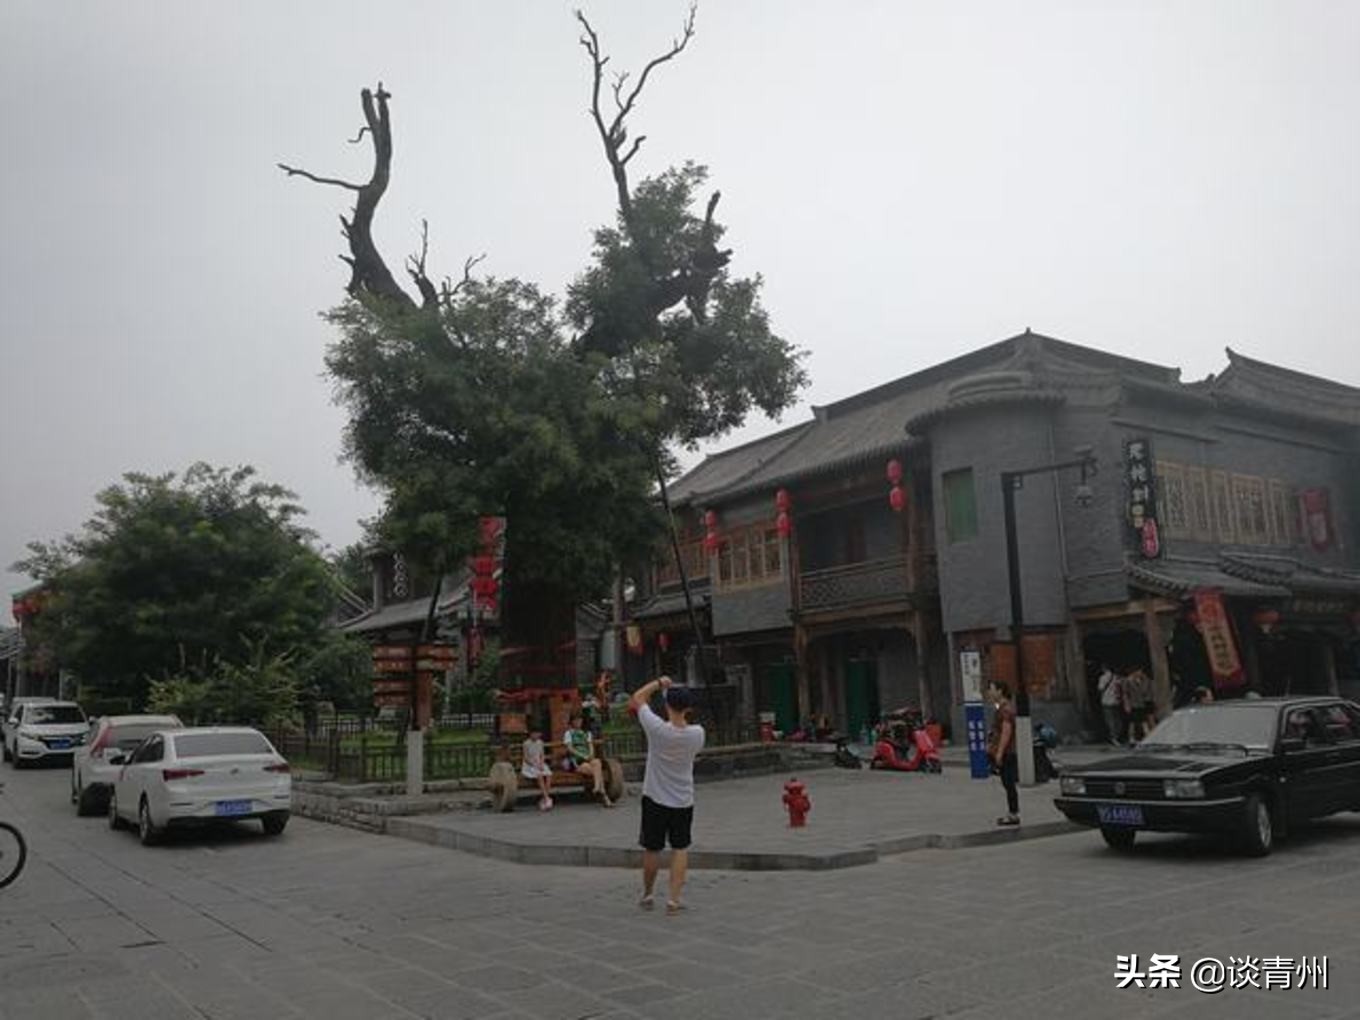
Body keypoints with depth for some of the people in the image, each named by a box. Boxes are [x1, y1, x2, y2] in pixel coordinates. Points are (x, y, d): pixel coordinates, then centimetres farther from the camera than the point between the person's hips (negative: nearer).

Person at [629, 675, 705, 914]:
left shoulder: (657, 729, -20)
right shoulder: (697, 733, -12)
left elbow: (637, 698, -6)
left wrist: (659, 683, 6)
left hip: (655, 799, -1)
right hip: (683, 801, 1)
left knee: (652, 849, 11)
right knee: (680, 849, 11)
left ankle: (647, 895, 27)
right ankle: (673, 898, 5)